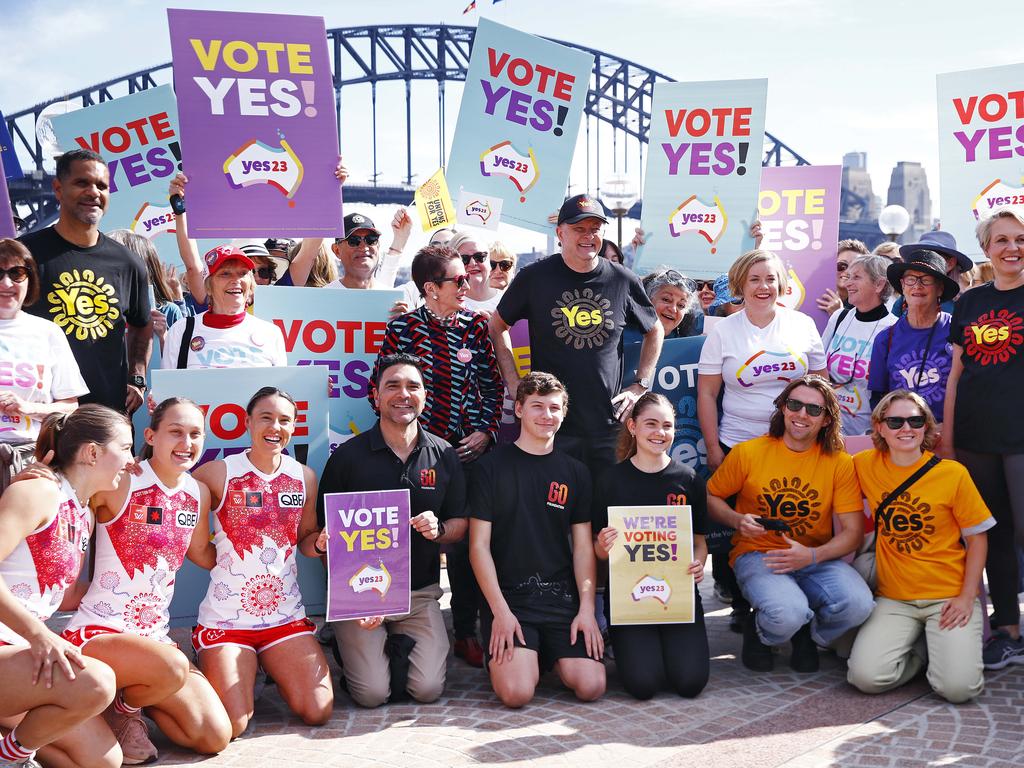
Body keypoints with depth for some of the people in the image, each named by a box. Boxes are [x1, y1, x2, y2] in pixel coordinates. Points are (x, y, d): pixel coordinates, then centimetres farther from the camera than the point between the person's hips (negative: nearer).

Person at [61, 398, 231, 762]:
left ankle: (133, 696, 20)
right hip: (97, 633, -6)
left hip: (154, 635, 6)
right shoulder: (120, 483, -13)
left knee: (216, 736, -4)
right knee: (173, 667, -36)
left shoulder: (198, 493, 5)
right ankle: (120, 708, 0)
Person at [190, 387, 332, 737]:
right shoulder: (219, 473, -7)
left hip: (286, 614, 3)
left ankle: (269, 668, 24)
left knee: (319, 712, -6)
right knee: (232, 726, -13)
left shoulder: (305, 477, 4)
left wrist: (320, 541, -8)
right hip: (226, 617, -3)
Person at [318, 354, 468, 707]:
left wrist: (438, 529, -15)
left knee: (428, 689, -11)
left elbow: (460, 524, 10)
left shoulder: (444, 456, 2)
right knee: (372, 693, -13)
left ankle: (401, 643, 20)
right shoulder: (348, 455, -5)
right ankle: (352, 647, 20)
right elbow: (326, 535, -3)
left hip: (420, 594, 2)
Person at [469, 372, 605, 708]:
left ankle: (552, 656, 17)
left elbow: (583, 546, 9)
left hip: (562, 597, 3)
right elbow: (479, 545, -3)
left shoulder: (575, 472, 11)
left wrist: (586, 608, -5)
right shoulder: (491, 466, 0)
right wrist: (500, 610, -12)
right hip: (507, 596, -3)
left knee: (591, 686, -15)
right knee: (517, 692, -22)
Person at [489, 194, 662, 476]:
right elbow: (498, 327, 9)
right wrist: (514, 384, 1)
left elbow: (655, 331, 17)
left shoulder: (623, 281, 3)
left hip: (610, 425, 2)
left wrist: (640, 386, 9)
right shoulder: (535, 277, -2)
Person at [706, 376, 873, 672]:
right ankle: (759, 633, 7)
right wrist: (737, 520, -12)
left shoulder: (840, 462, 0)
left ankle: (807, 635, 7)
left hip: (816, 558, 2)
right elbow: (711, 496, 10)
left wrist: (812, 556, -19)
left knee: (858, 604, -28)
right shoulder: (748, 453, -2)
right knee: (788, 614, -34)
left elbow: (853, 532, -2)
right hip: (756, 554, -2)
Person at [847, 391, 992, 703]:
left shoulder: (953, 473, -5)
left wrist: (967, 597, -8)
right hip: (894, 598, 2)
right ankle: (917, 649, 11)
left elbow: (977, 538, 1)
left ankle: (946, 644, 12)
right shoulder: (865, 465, 1)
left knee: (958, 687, -22)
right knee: (866, 676, -21)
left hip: (949, 596, -2)